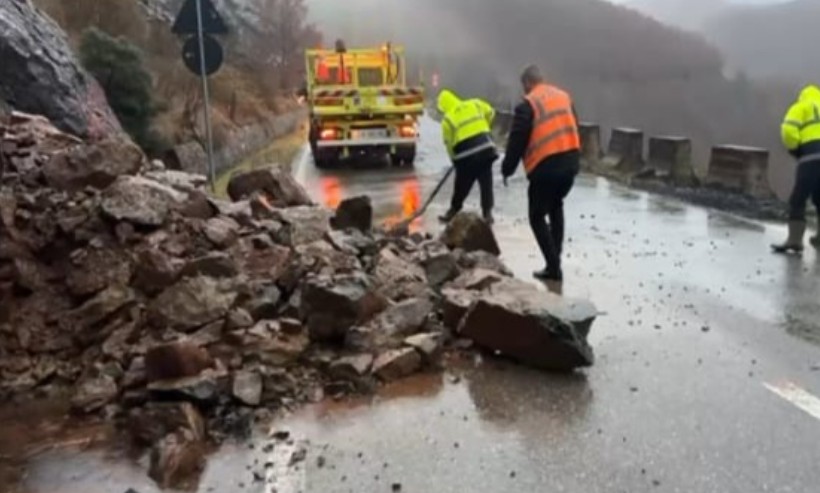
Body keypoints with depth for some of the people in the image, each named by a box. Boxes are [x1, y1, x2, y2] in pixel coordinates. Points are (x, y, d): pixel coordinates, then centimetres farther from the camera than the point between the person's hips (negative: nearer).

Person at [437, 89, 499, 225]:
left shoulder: (447, 119, 0)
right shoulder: (475, 104, 10)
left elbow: (449, 143, 2)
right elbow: (490, 113, 20)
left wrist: (455, 159, 16)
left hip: (466, 155, -3)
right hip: (486, 148, 3)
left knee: (461, 186, 12)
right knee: (486, 183, 10)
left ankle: (452, 212, 26)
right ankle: (488, 213, 9)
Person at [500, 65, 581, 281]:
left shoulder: (528, 105, -8)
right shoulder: (564, 96, 13)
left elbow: (517, 141, -7)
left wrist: (507, 169, 4)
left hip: (546, 166, -7)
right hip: (570, 162, 7)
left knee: (537, 217, 6)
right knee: (556, 206, 27)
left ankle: (553, 267, 2)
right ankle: (555, 257, 27)